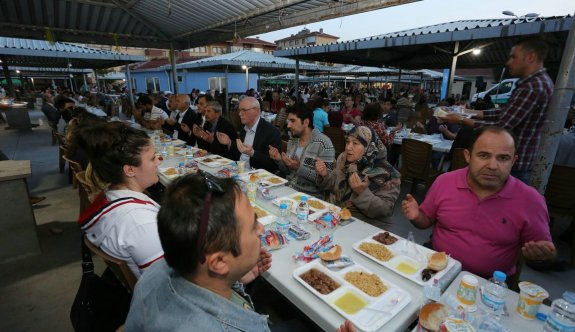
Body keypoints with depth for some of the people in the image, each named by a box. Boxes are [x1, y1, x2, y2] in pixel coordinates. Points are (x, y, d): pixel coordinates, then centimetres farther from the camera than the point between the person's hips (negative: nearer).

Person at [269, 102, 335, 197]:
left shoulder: (323, 143, -15)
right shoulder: (292, 141, 6)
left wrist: (299, 168, -25)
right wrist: (279, 160, -6)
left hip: (311, 197, -6)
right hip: (289, 190, 6)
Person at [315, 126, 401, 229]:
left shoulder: (387, 173, -17)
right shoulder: (343, 159, -3)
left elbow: (385, 211, -19)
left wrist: (362, 193, -32)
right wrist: (325, 175, -9)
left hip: (369, 225, -4)